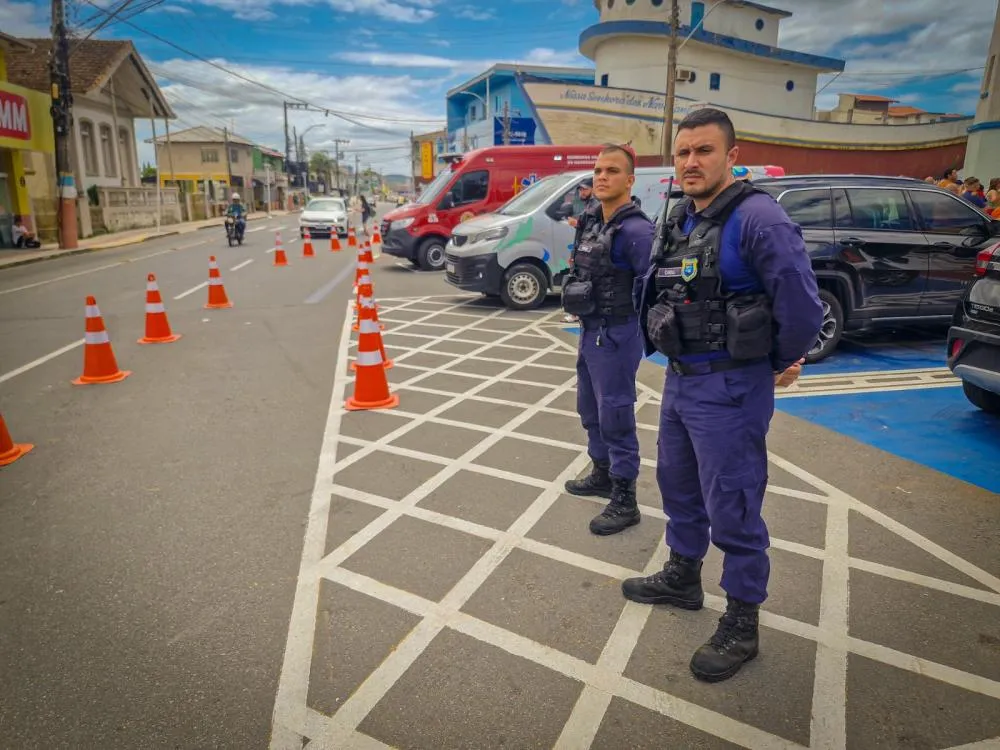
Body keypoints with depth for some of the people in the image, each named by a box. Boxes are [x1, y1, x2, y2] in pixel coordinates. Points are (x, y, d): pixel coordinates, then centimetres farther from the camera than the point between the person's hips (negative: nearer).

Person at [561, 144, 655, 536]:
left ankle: (624, 502, 10)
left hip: (616, 335, -9)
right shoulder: (591, 223, 9)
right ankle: (602, 475, 38)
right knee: (590, 409, 20)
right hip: (589, 331, 9)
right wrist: (589, 323, 14)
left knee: (615, 417, -2)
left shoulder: (635, 230, -19)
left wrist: (631, 325, -13)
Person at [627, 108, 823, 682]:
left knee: (732, 508, 2)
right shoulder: (679, 221, 9)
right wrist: (679, 362, 14)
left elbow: (802, 306, -21)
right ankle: (683, 579, 44)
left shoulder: (758, 219, -18)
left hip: (729, 390, -9)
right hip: (679, 379, 9)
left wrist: (782, 364, -6)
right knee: (678, 485, 22)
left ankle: (742, 626, 21)